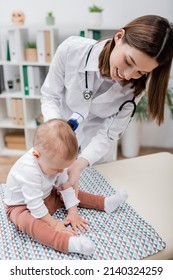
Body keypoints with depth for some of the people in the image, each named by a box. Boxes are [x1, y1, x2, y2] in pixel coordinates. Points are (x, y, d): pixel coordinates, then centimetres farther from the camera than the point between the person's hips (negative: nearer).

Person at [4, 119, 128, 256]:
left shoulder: (54, 162, -15)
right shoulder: (29, 171, -39)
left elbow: (65, 186, -8)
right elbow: (34, 204, -34)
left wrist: (73, 212, -11)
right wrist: (53, 223, -26)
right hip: (22, 206, -8)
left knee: (69, 193, 1)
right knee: (30, 222, -36)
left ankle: (105, 203, 9)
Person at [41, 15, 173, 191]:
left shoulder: (135, 86, -24)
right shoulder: (71, 49, -28)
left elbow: (108, 134, -21)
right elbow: (49, 96, -17)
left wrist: (80, 163, -37)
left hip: (97, 146, 1)